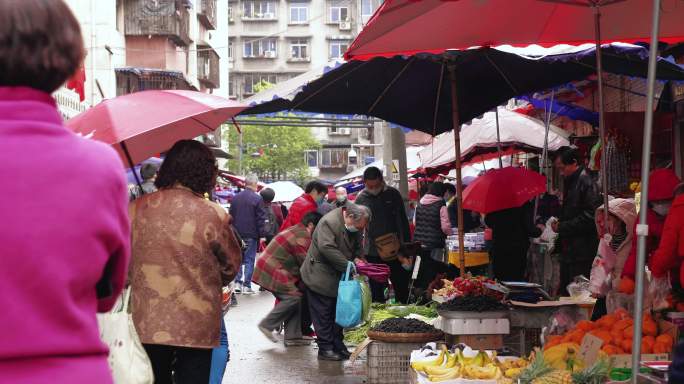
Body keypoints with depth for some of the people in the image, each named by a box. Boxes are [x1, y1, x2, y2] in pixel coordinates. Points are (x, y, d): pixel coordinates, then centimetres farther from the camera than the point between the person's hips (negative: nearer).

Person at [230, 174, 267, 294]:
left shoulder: (235, 198, 8)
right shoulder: (257, 199, -9)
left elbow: (231, 216, 12)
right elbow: (261, 219, -11)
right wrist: (262, 235, -7)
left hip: (237, 234, 5)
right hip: (251, 235, -5)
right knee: (249, 260, 1)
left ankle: (238, 283, 9)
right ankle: (246, 286, -1)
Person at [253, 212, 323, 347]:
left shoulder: (296, 230, 17)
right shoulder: (303, 237, -17)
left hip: (267, 269, 11)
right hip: (273, 272, -11)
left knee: (294, 297, 8)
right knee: (293, 297, -14)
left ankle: (292, 336, 7)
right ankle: (267, 325, -6)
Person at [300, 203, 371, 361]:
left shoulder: (355, 226, 4)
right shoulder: (329, 222, -24)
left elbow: (358, 246, 18)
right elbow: (327, 248, -32)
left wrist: (357, 258, -3)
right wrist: (347, 264, -29)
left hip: (338, 277, 8)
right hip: (320, 276, -8)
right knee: (323, 314, -3)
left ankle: (338, 347, 21)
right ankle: (325, 349, 3)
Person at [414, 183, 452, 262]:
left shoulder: (419, 204, 7)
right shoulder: (441, 205, -11)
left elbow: (415, 222, 15)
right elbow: (445, 226, -12)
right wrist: (449, 234, 8)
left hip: (419, 241, 5)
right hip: (435, 243, -5)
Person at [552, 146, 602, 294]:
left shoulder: (587, 183, -14)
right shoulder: (570, 182, 17)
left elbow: (589, 218, -20)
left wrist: (562, 227, -15)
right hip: (568, 251, 10)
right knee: (566, 290, 13)